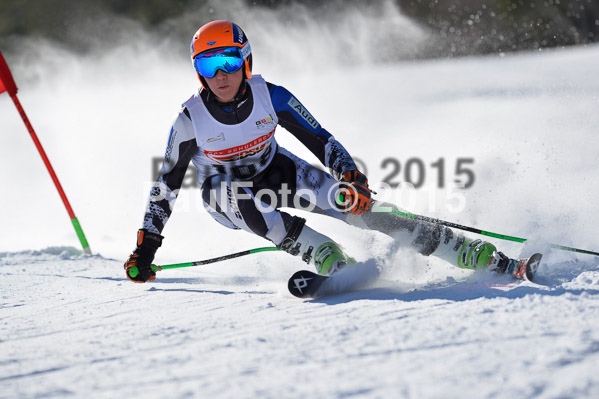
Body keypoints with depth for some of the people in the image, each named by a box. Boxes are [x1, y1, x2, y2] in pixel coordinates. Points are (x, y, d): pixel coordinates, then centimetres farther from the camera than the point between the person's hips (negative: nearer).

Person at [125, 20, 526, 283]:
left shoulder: (270, 96, -23)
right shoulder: (191, 120, -24)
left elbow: (321, 141, -15)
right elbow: (167, 185, -12)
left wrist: (351, 179, -32)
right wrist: (145, 249, -12)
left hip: (274, 170, 0)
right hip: (224, 191, 0)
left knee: (358, 204, -18)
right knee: (248, 202, -39)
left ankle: (482, 256, -18)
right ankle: (339, 266, -39)